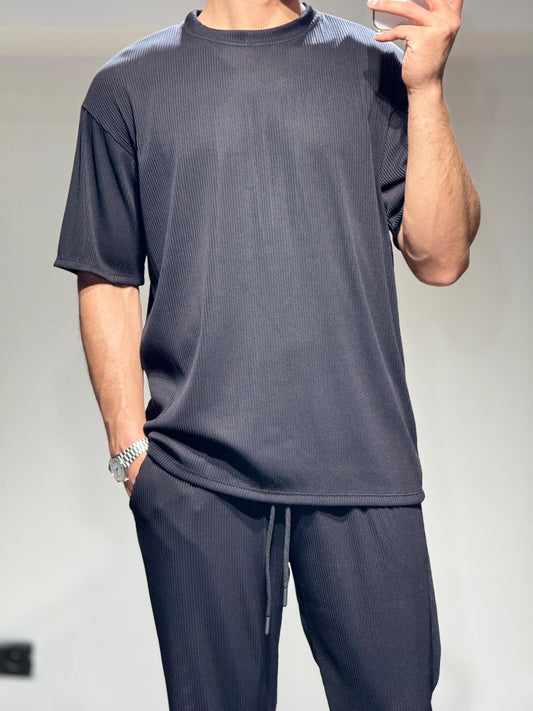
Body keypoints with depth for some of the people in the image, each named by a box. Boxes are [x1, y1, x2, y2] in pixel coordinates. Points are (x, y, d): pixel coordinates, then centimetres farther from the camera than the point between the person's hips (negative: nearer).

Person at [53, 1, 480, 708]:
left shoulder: (379, 66, 8)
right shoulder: (127, 86, 7)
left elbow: (441, 258, 1)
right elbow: (107, 283, 7)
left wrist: (426, 86, -7)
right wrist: (130, 447, 0)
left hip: (363, 464, 1)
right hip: (194, 476, 0)